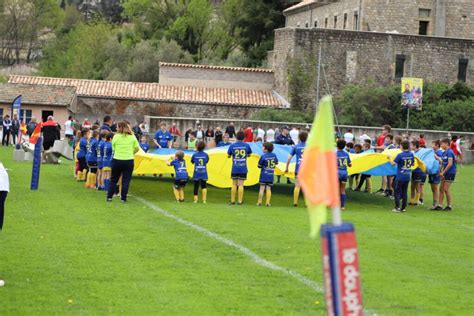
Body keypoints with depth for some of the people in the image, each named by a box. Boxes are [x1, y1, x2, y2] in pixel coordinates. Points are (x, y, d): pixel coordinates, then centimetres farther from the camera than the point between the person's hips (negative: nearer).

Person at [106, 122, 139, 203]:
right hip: (129, 160, 0)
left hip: (117, 160, 0)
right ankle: (123, 198, 4)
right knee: (126, 180, 6)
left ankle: (109, 197, 15)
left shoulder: (116, 137, -5)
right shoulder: (132, 136, -1)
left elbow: (113, 149, -1)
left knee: (113, 179, 13)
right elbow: (137, 148, 2)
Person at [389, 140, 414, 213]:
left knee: (397, 192, 3)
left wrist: (390, 158, 2)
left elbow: (393, 163, -15)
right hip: (407, 177, 5)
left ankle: (397, 207, -2)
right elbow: (413, 163, 14)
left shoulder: (400, 155, -16)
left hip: (400, 177, -5)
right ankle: (404, 207, 14)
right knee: (404, 192, 13)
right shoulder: (411, 154, 1)